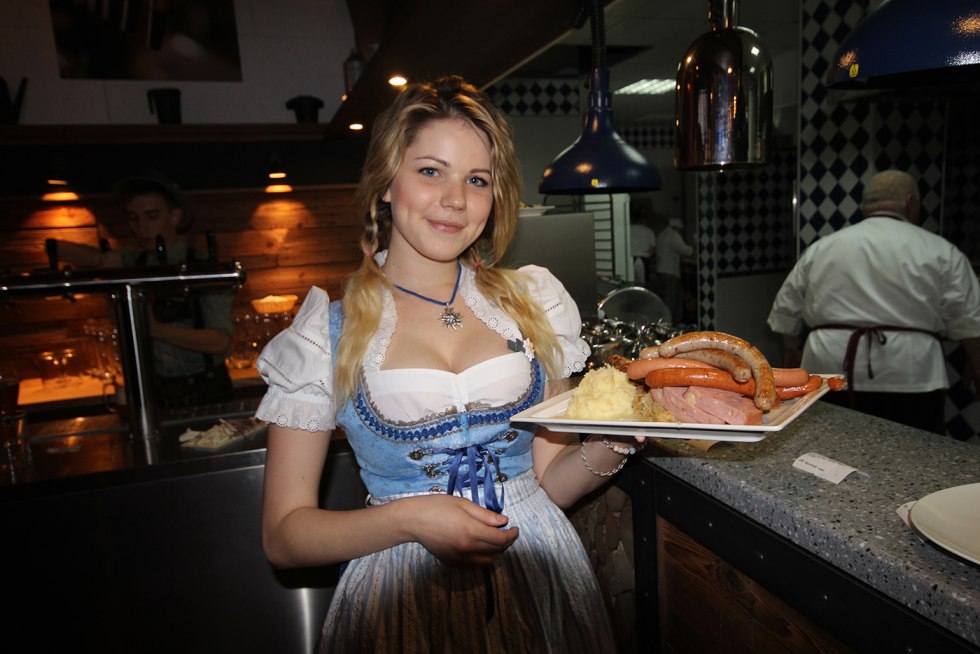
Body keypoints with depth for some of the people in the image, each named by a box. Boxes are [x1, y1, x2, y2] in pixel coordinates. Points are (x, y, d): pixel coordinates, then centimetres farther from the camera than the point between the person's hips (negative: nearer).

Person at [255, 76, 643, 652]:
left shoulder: (534, 301, 1)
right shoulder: (326, 333, -8)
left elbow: (550, 480, 4)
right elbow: (284, 535, -6)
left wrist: (612, 444, -15)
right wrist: (409, 519, -20)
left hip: (540, 581, 3)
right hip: (404, 598, -2)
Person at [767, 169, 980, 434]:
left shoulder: (822, 247, 11)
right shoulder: (939, 251, 4)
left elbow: (786, 310, 14)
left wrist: (793, 351, 28)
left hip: (830, 372, 3)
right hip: (906, 381, -2)